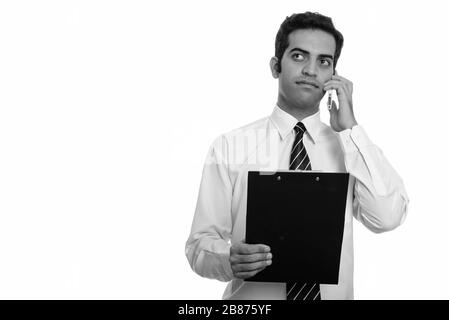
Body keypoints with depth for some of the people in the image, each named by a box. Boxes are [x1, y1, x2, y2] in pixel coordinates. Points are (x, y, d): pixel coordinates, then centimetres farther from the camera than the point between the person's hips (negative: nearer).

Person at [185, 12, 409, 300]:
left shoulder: (350, 145, -1)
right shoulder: (230, 147, -7)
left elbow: (387, 217, -16)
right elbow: (200, 244, -7)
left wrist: (349, 127, -15)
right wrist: (230, 259, -27)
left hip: (333, 293, 2)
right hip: (251, 299, -2)